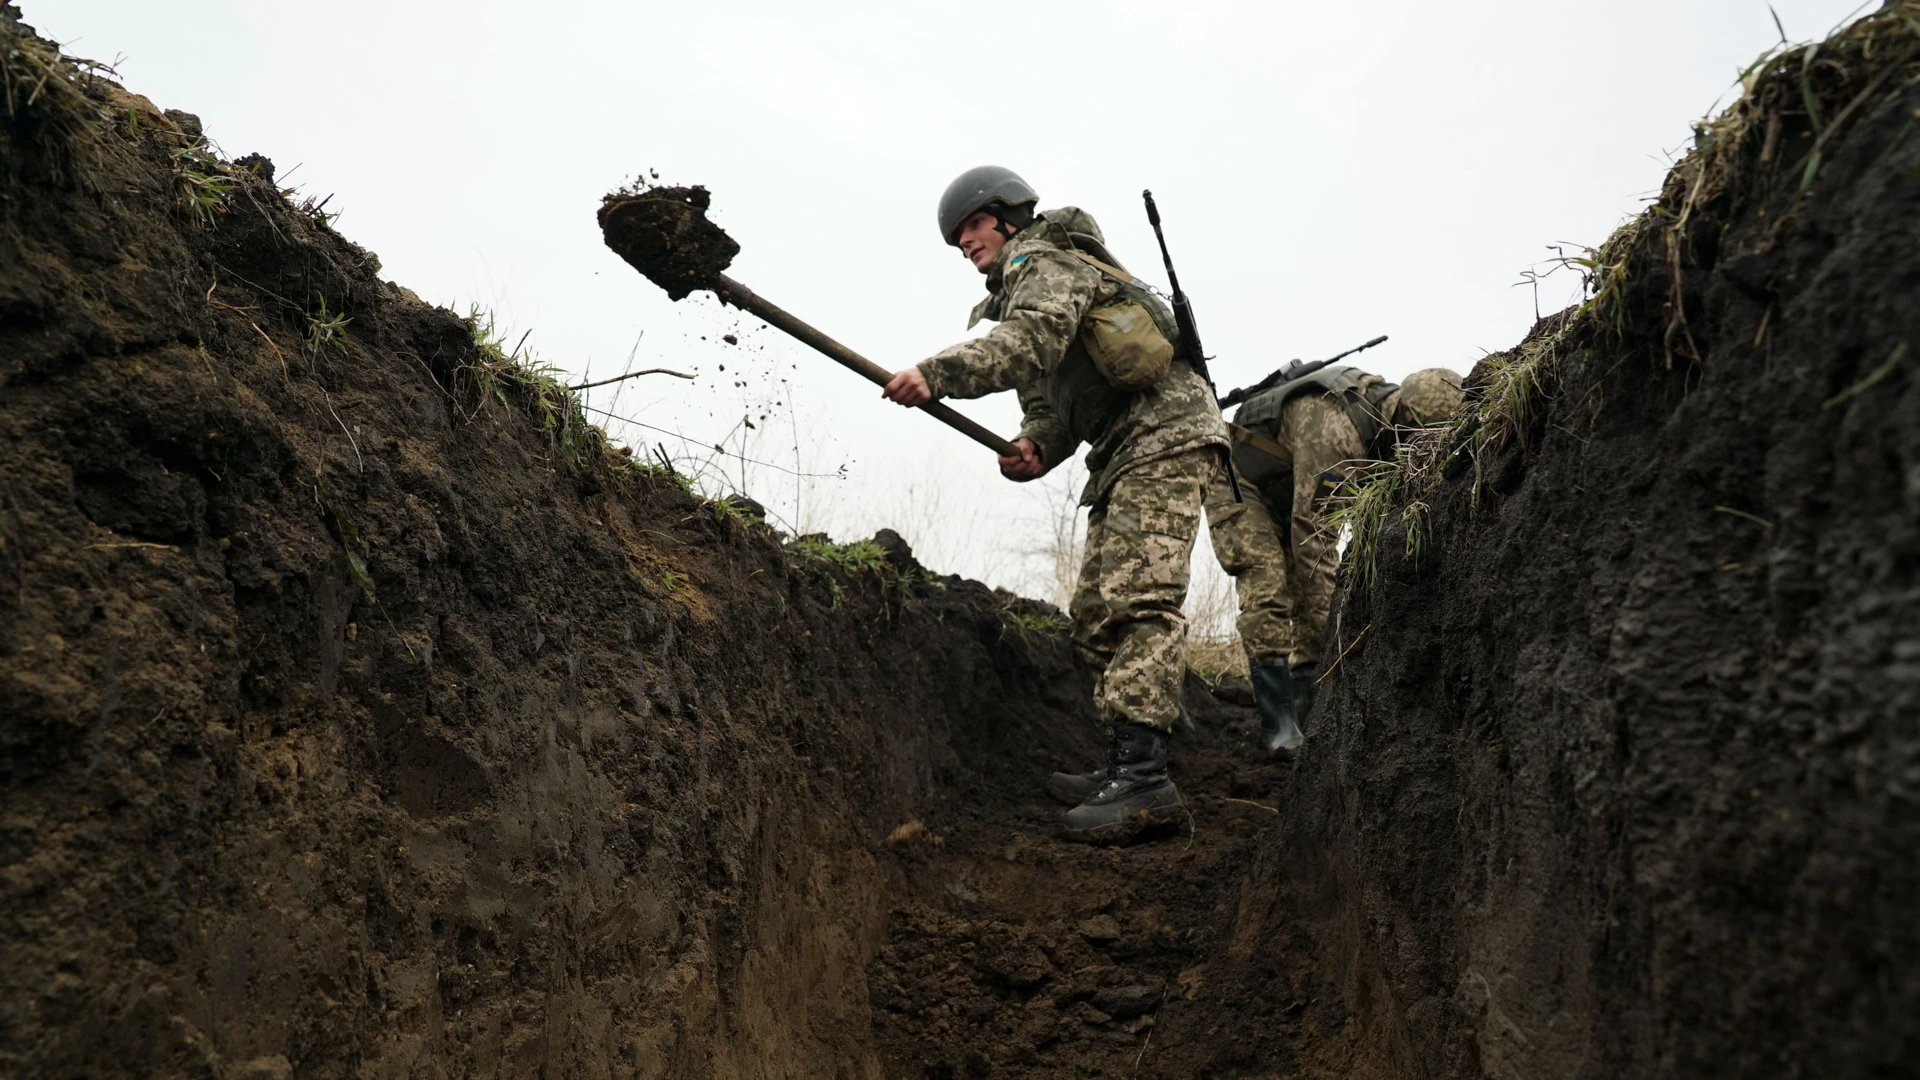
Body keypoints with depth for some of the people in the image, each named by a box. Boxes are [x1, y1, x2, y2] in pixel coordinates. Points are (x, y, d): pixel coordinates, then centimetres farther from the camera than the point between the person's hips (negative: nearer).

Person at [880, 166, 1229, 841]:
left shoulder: (1044, 261, -3)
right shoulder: (1018, 297, 26)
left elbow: (1034, 341, -26)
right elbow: (1051, 405, 17)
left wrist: (937, 374, -37)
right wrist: (1033, 448, -5)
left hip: (1166, 437, -11)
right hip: (1123, 457, 11)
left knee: (1136, 598, -22)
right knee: (1096, 611, 7)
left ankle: (1144, 776, -27)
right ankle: (1127, 764, 11)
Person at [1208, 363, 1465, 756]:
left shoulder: (1390, 431, -12)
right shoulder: (1334, 426, -38)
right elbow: (1311, 532, -37)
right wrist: (1328, 628, -36)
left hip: (1290, 495, 8)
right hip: (1239, 485, -8)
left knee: (1317, 593, -3)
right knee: (1268, 590, -20)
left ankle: (1308, 713, 2)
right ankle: (1279, 726, -16)